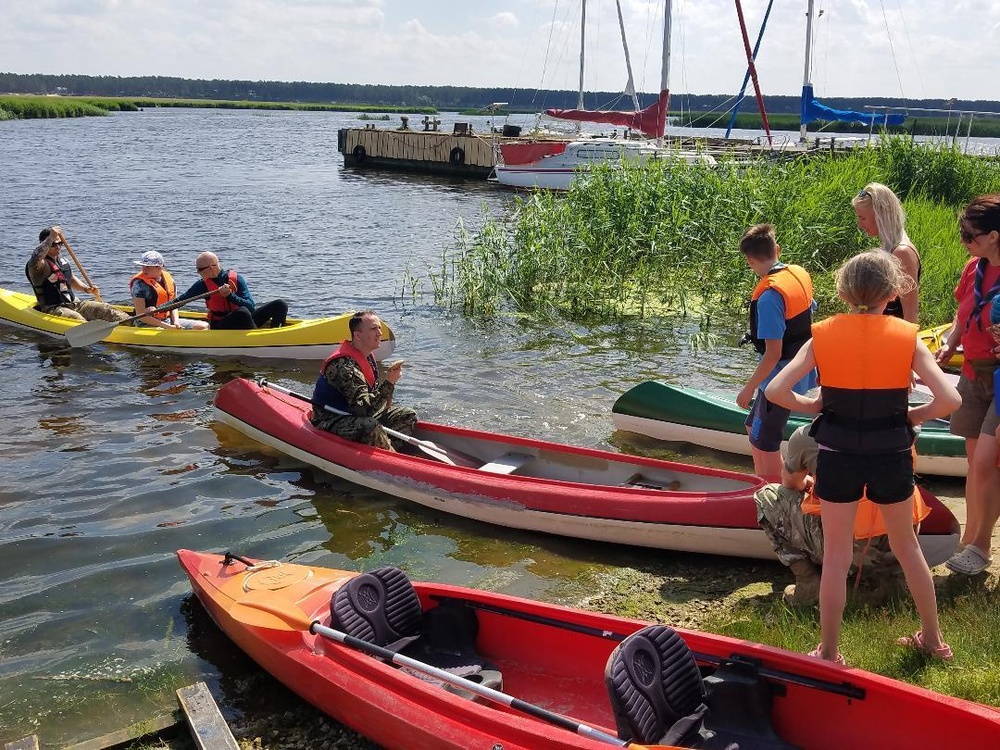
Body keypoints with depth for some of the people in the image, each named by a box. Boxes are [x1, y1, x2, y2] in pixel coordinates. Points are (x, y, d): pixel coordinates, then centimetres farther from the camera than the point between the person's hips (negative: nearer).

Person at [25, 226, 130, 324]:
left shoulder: (62, 261, 17)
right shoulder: (40, 264, -11)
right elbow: (35, 257, -36)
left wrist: (87, 289, 16)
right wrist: (50, 239, -46)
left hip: (74, 304, 8)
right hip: (53, 309, -7)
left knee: (107, 310, -8)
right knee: (77, 319, -37)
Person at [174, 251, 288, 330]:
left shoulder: (236, 279, -4)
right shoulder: (203, 285, -2)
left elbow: (251, 307, -12)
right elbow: (179, 301, 4)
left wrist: (230, 295, -24)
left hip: (243, 323, 3)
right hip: (220, 328, -3)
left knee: (280, 305, -11)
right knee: (242, 312, -38)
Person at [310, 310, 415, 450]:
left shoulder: (368, 356, 5)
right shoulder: (344, 365, -27)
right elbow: (363, 409, -32)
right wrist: (389, 383, -32)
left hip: (355, 415, 10)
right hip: (330, 421, -10)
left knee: (408, 416, 1)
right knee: (370, 427, -38)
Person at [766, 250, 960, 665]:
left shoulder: (823, 335, -8)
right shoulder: (908, 338, -8)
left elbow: (776, 391, -15)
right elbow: (949, 400, -16)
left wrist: (816, 405, 2)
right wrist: (913, 415, 2)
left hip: (837, 456, -1)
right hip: (892, 455, 1)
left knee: (836, 555, 10)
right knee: (906, 546, 22)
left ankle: (829, 652, 19)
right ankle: (932, 638, 35)